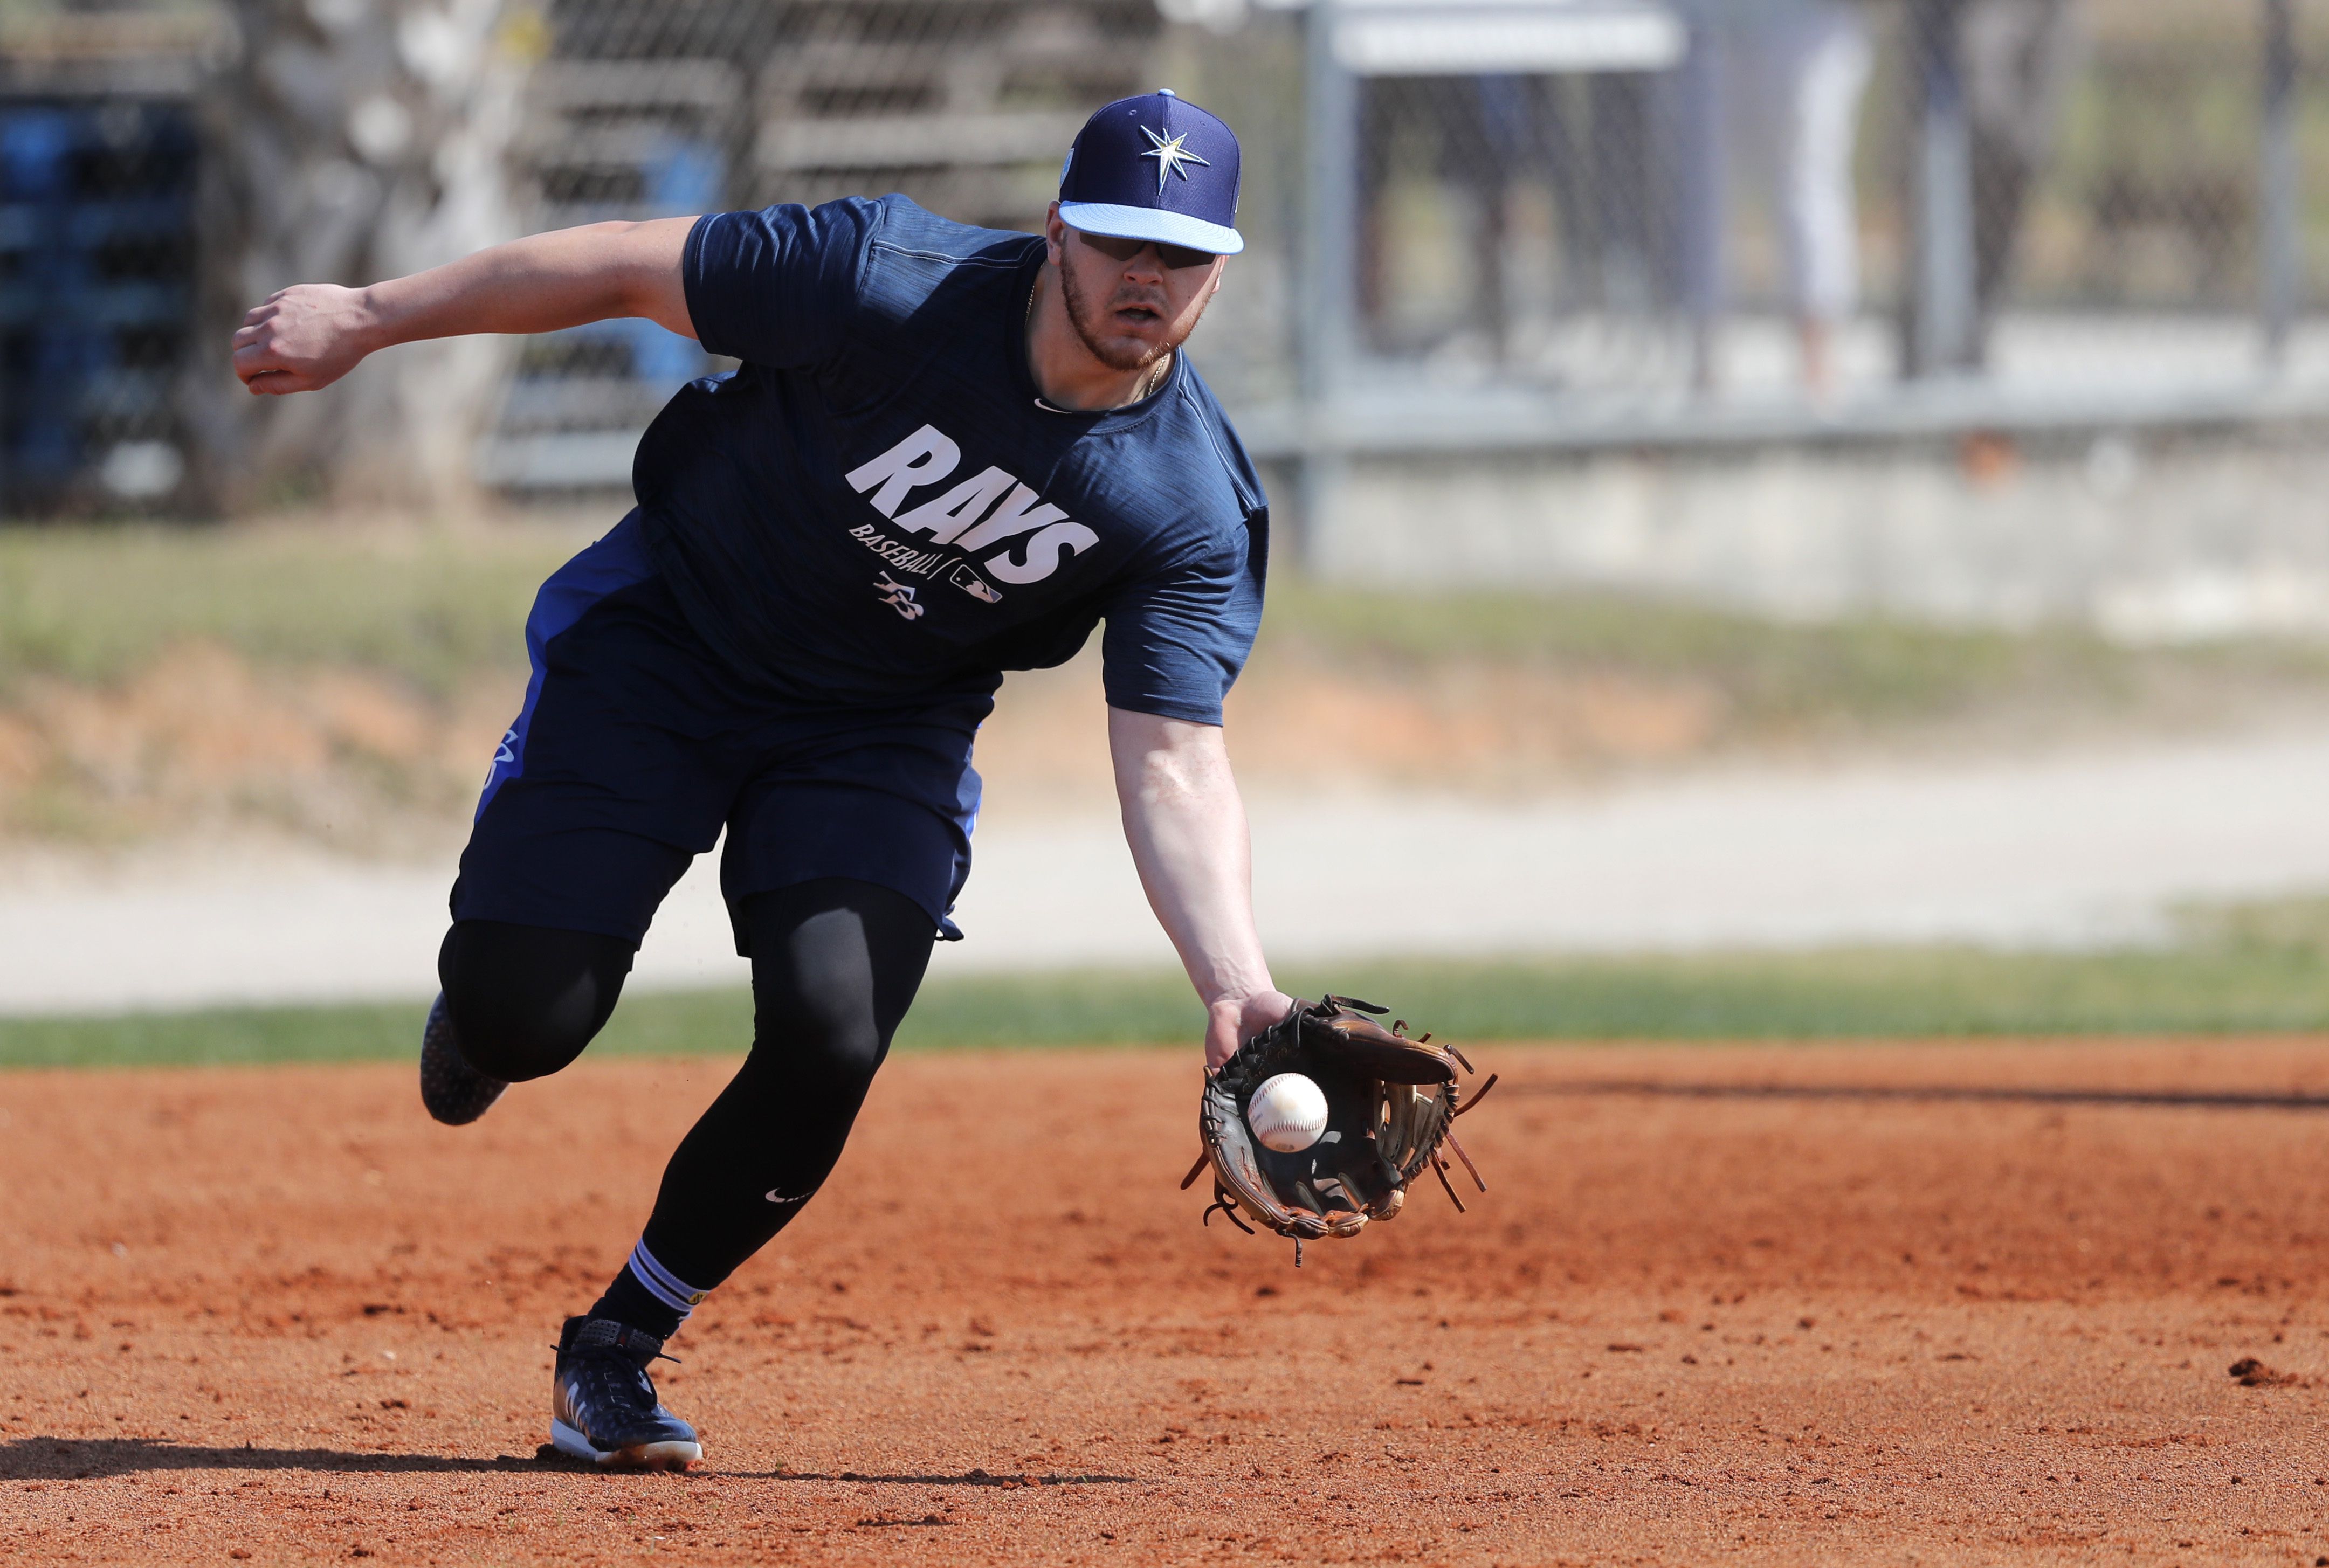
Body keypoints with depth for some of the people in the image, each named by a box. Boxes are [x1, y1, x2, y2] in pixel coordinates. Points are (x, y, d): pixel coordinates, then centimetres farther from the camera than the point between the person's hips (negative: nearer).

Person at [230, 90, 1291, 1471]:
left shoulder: (1196, 512, -20)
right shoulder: (886, 284, -27)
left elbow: (1175, 760, -22)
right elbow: (636, 269, -16)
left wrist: (1235, 985, -38)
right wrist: (367, 318, -10)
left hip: (885, 733, 2)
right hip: (665, 643, -2)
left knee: (828, 1039, -20)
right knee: (526, 1016, -12)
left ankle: (618, 1353, 4)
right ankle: (483, 1003, 30)